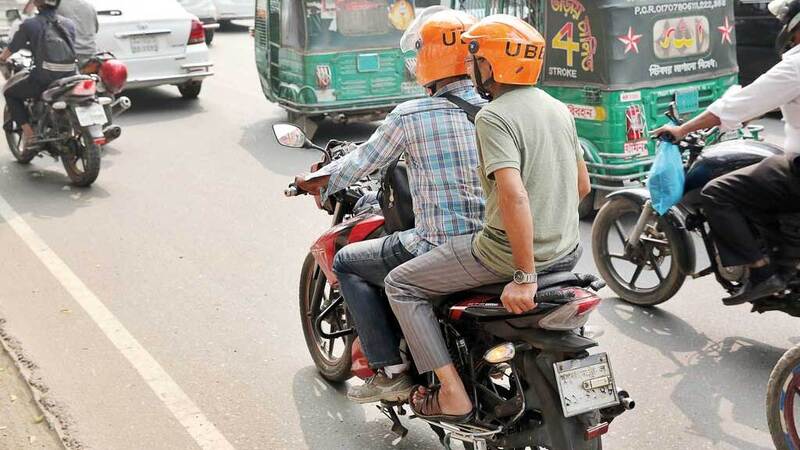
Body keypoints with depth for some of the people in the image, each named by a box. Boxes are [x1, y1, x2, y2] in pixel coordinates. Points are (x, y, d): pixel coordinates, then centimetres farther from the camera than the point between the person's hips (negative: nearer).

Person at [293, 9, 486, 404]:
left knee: (346, 262, 17)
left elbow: (364, 161, 3)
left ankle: (391, 371, 12)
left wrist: (318, 181, 23)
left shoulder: (410, 116, -11)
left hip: (438, 250, -6)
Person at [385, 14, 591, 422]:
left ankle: (452, 394, 0)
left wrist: (524, 278, -26)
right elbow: (582, 186, 17)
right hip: (567, 252, 9)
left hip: (509, 252, -8)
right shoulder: (559, 109, 9)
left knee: (402, 285, 5)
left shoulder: (494, 117, -17)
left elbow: (514, 194, -28)